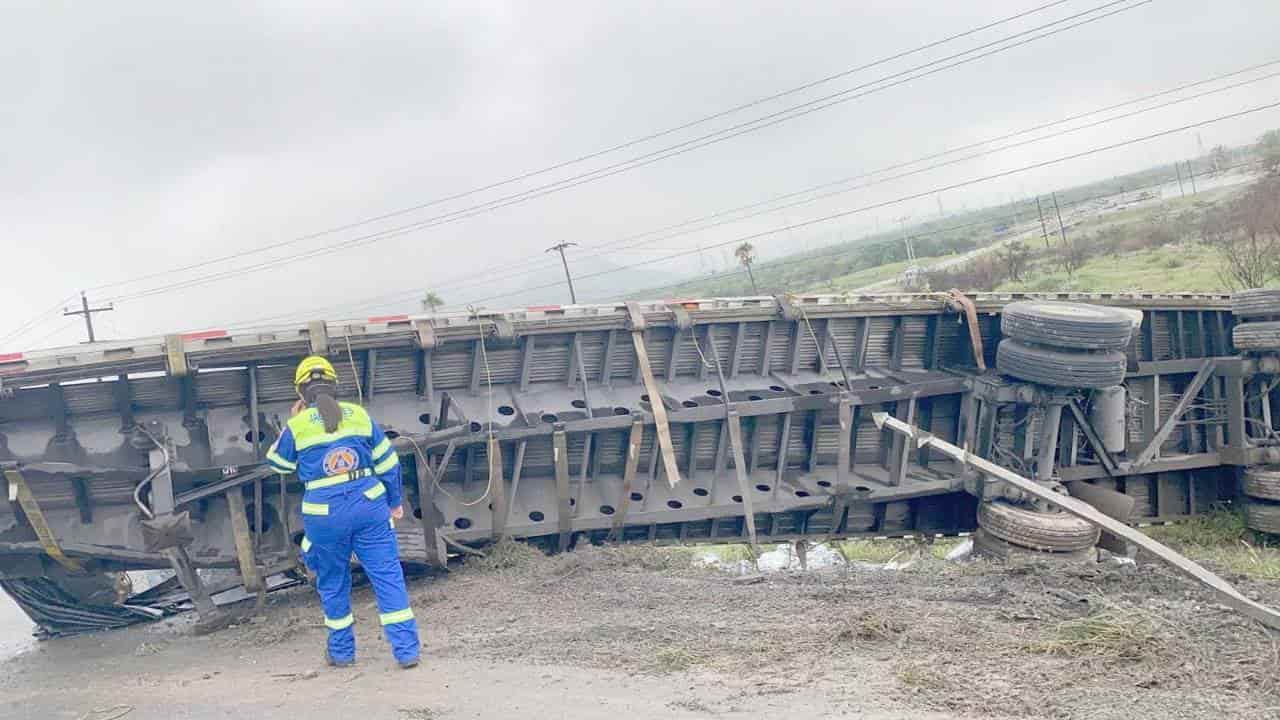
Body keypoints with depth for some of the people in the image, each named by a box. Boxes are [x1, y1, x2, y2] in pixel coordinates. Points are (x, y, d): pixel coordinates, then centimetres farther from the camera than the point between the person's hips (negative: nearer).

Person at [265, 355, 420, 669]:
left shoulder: (297, 425, -4)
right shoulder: (359, 415, 2)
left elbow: (277, 463, 14)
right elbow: (388, 462, 6)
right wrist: (395, 502, 17)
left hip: (325, 515, -1)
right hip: (369, 505, 1)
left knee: (332, 583, 17)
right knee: (388, 577, 4)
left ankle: (341, 651, 29)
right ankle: (407, 649, 1)